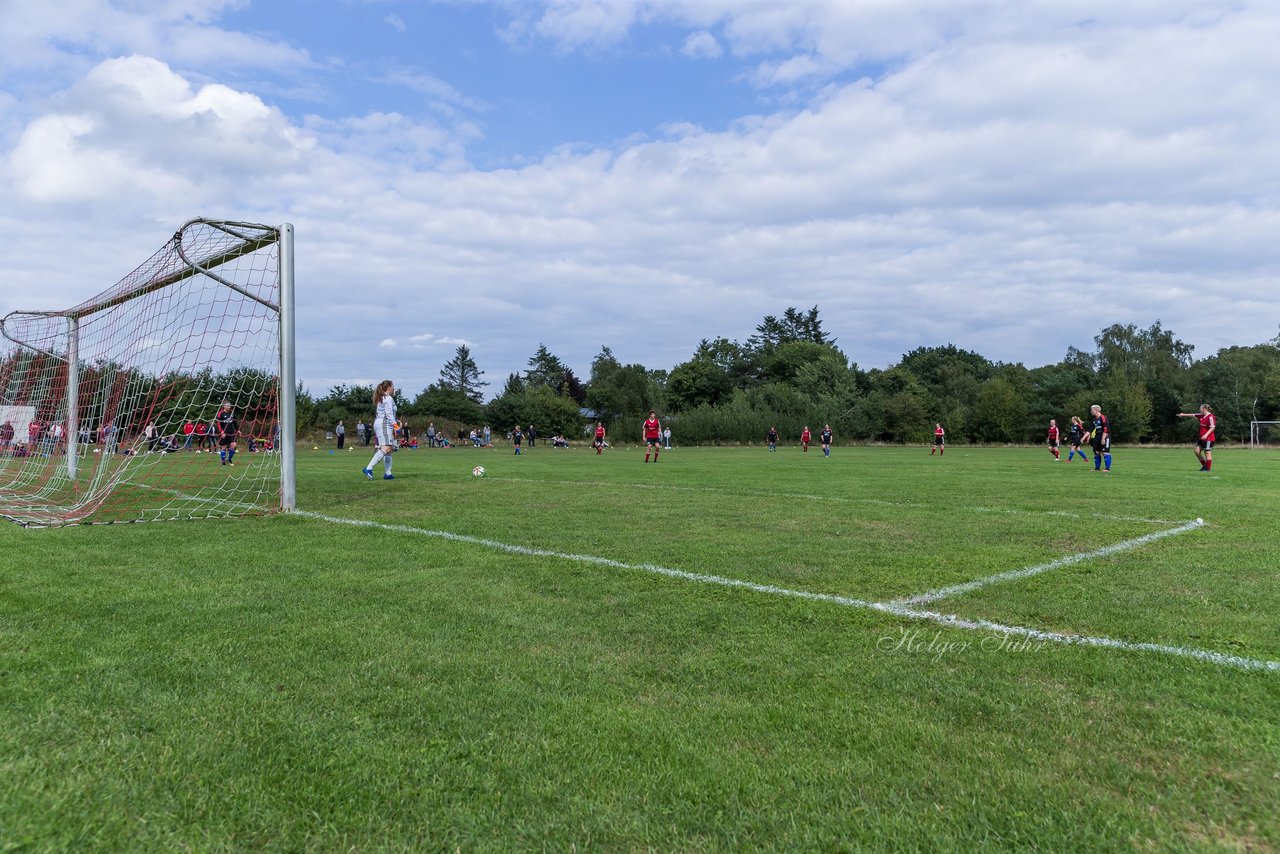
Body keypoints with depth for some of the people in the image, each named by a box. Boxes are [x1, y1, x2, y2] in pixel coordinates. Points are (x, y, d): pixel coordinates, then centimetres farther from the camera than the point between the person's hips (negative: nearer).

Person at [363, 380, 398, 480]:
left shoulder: (381, 399, 24)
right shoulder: (388, 398, -5)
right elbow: (389, 414, -15)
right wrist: (395, 425, -18)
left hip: (378, 424, 11)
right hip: (384, 424, -11)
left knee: (390, 449, 7)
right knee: (386, 449, -20)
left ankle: (387, 473, 2)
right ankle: (368, 468, -28)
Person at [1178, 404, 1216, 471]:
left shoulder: (1210, 417, -16)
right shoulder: (1201, 416, 10)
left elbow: (1212, 427, -20)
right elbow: (1193, 415, 25)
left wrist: (1206, 435, -28)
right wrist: (1183, 414, 34)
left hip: (1208, 438, -9)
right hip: (1202, 438, 9)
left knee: (1207, 453, -3)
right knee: (1197, 451, 8)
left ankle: (1208, 468, 5)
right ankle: (1204, 465, 20)